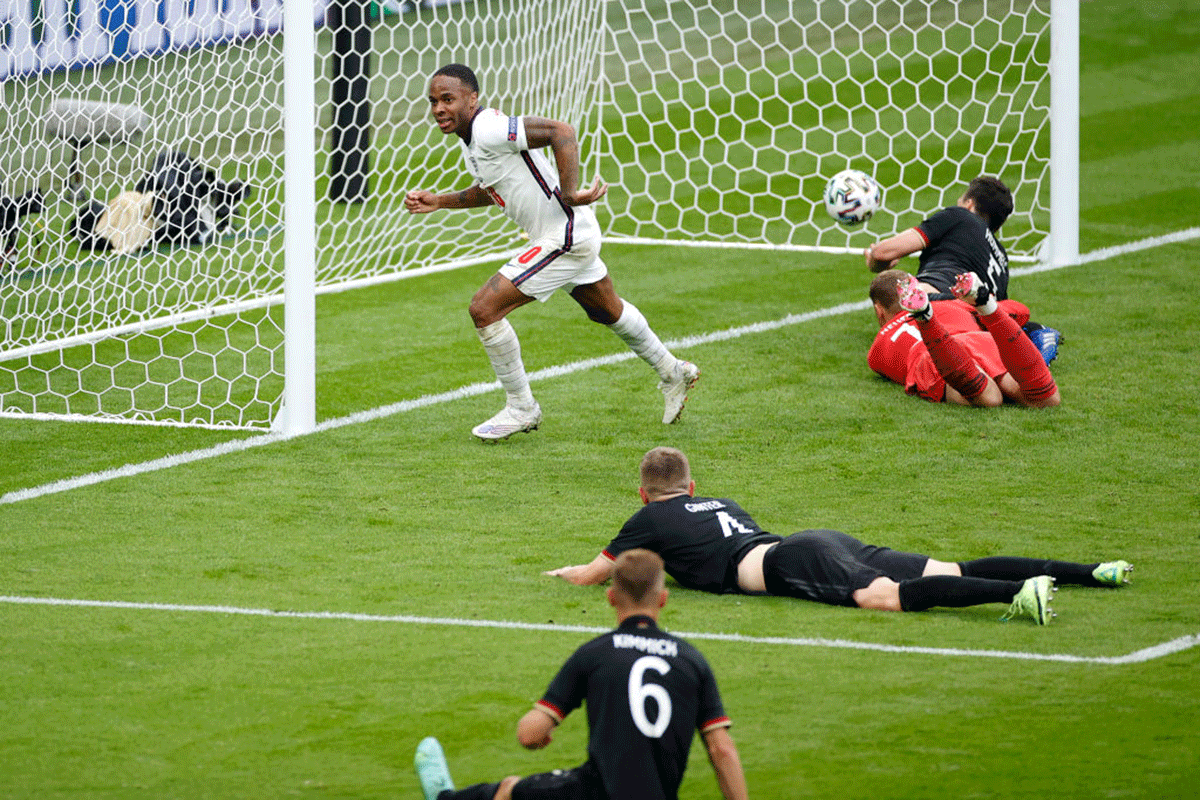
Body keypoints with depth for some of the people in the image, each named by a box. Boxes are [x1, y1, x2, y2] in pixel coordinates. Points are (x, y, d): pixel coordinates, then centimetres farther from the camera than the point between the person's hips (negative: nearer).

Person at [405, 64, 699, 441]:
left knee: (484, 308, -12)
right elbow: (490, 190, 23)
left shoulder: (489, 130, -24)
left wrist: (569, 193, -33)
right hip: (574, 235, 10)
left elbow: (560, 131, -31)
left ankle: (521, 408, 2)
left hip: (563, 238, -10)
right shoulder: (471, 135, 6)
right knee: (607, 310, 30)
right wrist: (439, 202, 13)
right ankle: (672, 373, 50)